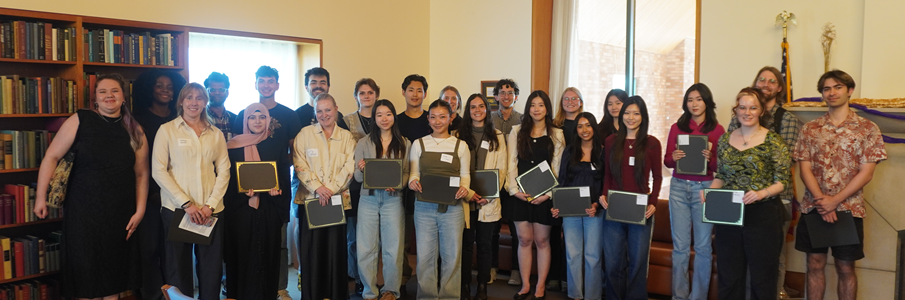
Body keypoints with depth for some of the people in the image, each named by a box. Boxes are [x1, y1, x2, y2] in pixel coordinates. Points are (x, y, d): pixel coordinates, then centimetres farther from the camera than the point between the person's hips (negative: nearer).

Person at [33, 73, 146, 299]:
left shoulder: (135, 132, 2)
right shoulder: (80, 121, -6)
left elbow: (141, 173, 4)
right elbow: (52, 157, -3)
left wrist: (140, 210, 1)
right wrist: (41, 197, -6)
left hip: (120, 215, 2)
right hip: (83, 212, -2)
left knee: (115, 269, 13)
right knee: (85, 271, 7)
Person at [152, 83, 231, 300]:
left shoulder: (216, 134, 11)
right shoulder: (167, 130, 3)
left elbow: (224, 170, 7)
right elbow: (158, 171, -4)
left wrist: (210, 204, -6)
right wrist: (186, 203, -11)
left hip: (211, 210, 2)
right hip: (176, 208, -2)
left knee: (212, 267, 4)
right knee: (178, 267, 4)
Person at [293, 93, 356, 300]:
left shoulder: (346, 136, 8)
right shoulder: (305, 134, 6)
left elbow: (349, 167, -1)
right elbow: (300, 165, -2)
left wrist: (331, 189, -14)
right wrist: (316, 187, -15)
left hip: (338, 199, 1)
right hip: (310, 198, 0)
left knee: (336, 247, 1)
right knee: (311, 248, 0)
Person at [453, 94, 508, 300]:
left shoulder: (497, 136, 8)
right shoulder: (458, 135, 6)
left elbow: (501, 169, 2)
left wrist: (489, 195, -11)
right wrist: (468, 193, -13)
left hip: (488, 201, 0)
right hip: (465, 199, 0)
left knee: (484, 244, 6)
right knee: (466, 243, 5)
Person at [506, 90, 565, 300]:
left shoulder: (556, 134, 3)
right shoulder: (517, 132, 7)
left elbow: (557, 167, 0)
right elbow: (512, 163, 3)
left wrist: (548, 193, -10)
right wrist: (514, 190, -8)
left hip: (544, 195, -1)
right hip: (521, 194, 1)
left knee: (542, 241, 4)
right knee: (524, 240, 5)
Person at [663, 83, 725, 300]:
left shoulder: (717, 130, 0)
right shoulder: (677, 128, 6)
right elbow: (666, 161, 8)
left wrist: (710, 159, -20)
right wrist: (674, 158, -13)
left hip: (705, 189, -2)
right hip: (679, 187, 2)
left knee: (703, 246, 3)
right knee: (680, 246, 5)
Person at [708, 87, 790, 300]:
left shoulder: (773, 141, -6)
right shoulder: (725, 139, 7)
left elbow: (782, 181, -9)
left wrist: (761, 194, -26)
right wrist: (710, 190, -6)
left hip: (763, 216, -4)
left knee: (762, 278, 6)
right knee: (729, 277, 12)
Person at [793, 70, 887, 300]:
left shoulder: (868, 129, -1)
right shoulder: (810, 129, 5)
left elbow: (866, 173, -7)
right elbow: (805, 169, -1)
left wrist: (834, 201, -15)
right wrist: (821, 200, -14)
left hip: (849, 209, -2)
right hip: (814, 208, 2)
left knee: (845, 268, 8)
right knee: (815, 265, 8)